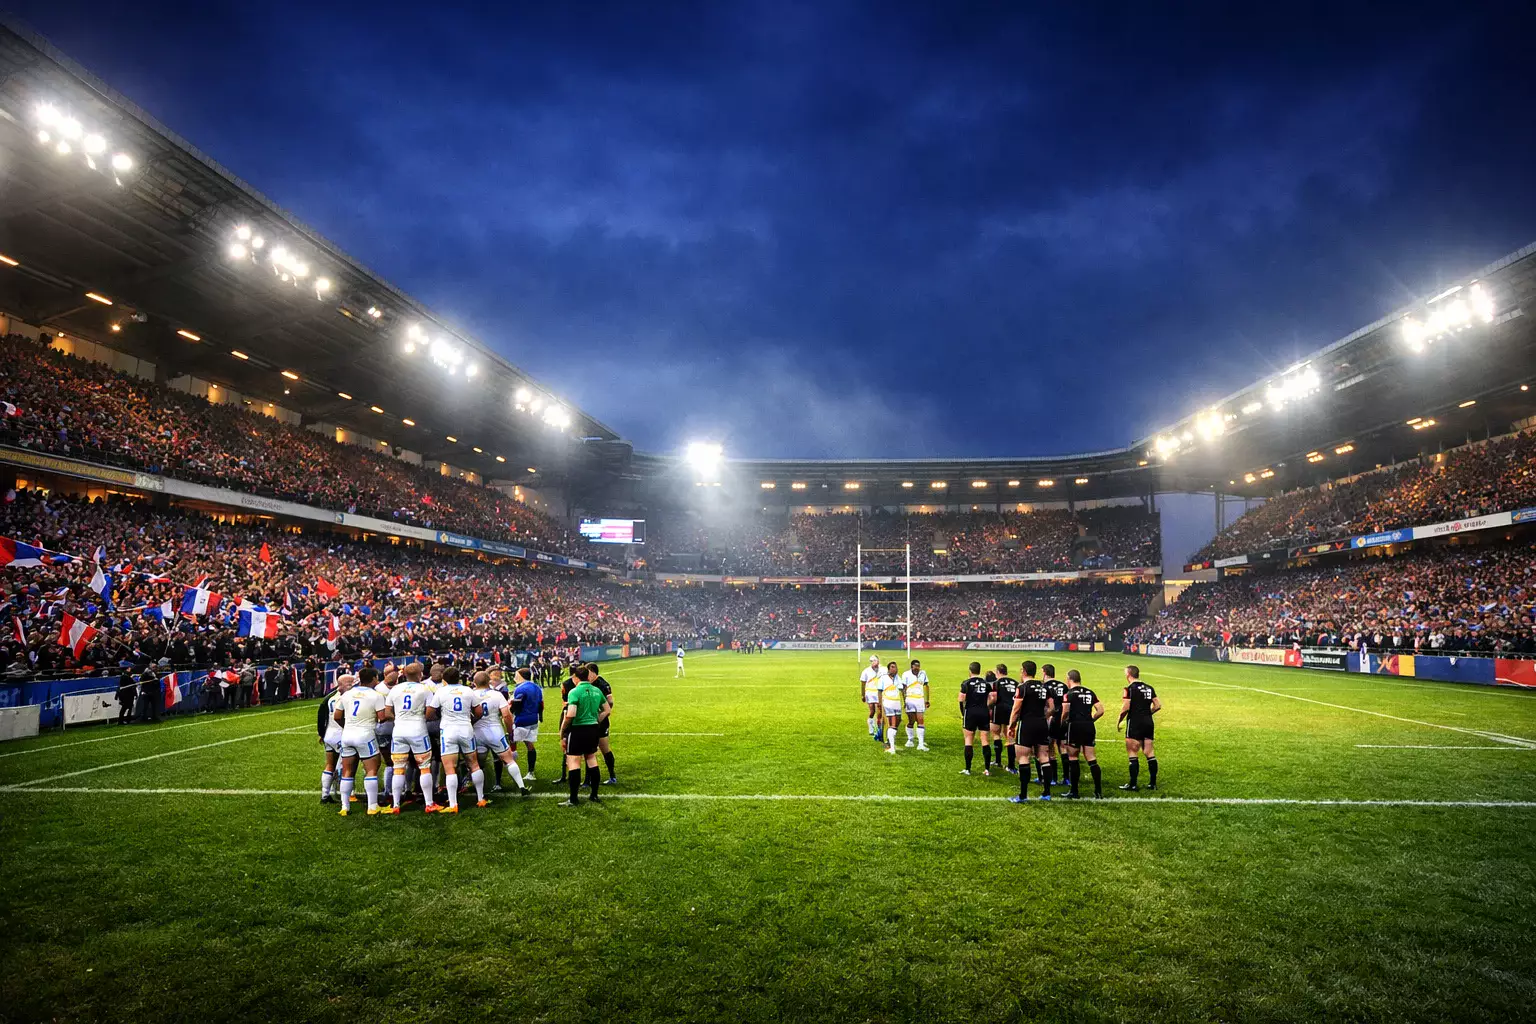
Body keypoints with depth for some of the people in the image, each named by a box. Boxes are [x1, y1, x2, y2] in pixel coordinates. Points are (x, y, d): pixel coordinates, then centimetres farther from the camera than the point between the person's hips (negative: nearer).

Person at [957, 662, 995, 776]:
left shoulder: (966, 684, -4)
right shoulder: (986, 683, 6)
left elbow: (961, 700, -10)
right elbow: (993, 699, 1)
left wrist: (963, 713, 1)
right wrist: (987, 707, 15)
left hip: (970, 713, -3)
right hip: (984, 713, 3)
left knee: (968, 740, 5)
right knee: (985, 740, 7)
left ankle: (967, 769, 5)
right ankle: (987, 769, 6)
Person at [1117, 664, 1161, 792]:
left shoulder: (1130, 688, -11)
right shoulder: (1149, 688, 10)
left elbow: (1125, 708, -16)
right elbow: (1158, 706, 9)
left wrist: (1118, 722, -4)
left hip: (1134, 723, -7)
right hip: (1148, 723, 7)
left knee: (1133, 753, -2)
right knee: (1149, 753, 10)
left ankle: (1132, 784, -1)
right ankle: (1153, 783, 14)